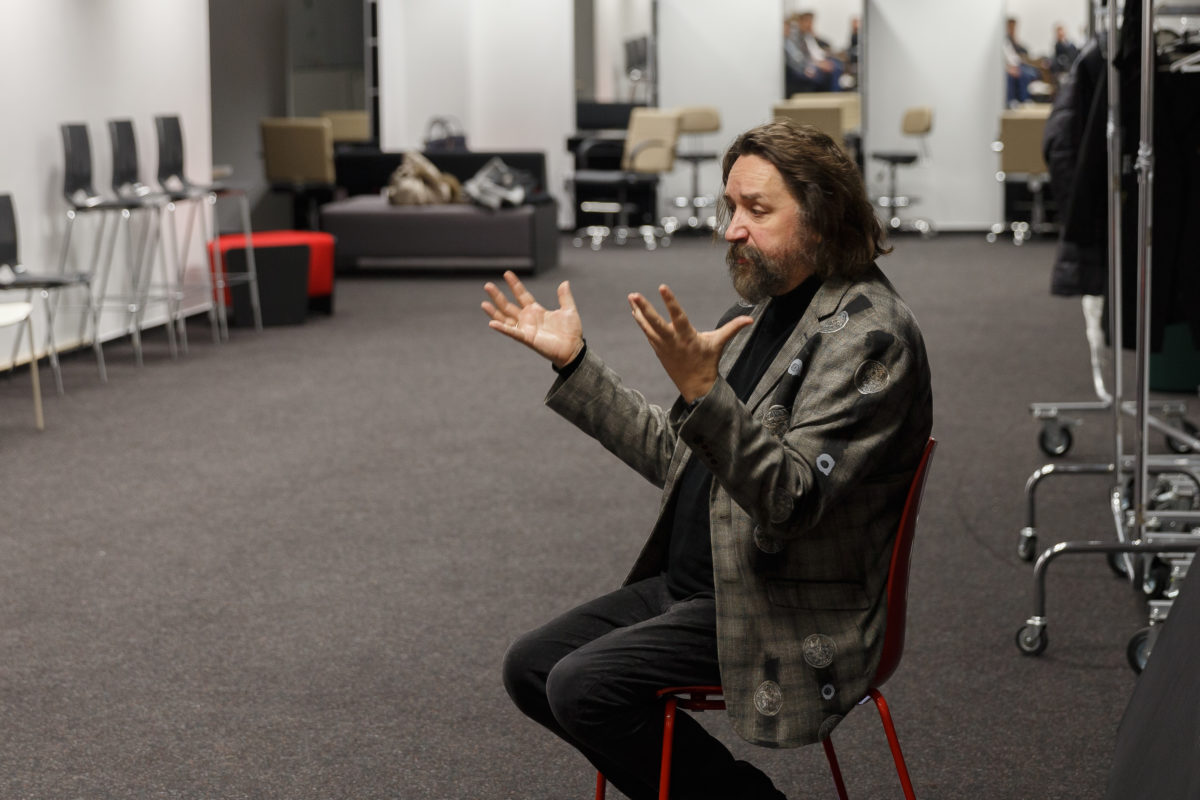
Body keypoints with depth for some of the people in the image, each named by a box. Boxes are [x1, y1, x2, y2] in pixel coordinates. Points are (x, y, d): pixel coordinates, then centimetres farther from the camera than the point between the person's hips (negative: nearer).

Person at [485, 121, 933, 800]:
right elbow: (677, 455, 16)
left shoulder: (868, 332, -17)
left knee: (584, 686, -22)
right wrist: (574, 361, 11)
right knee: (530, 668, 4)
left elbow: (793, 501, -28)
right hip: (690, 584, 10)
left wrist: (703, 391, -40)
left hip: (784, 609, -10)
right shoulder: (769, 306, 12)